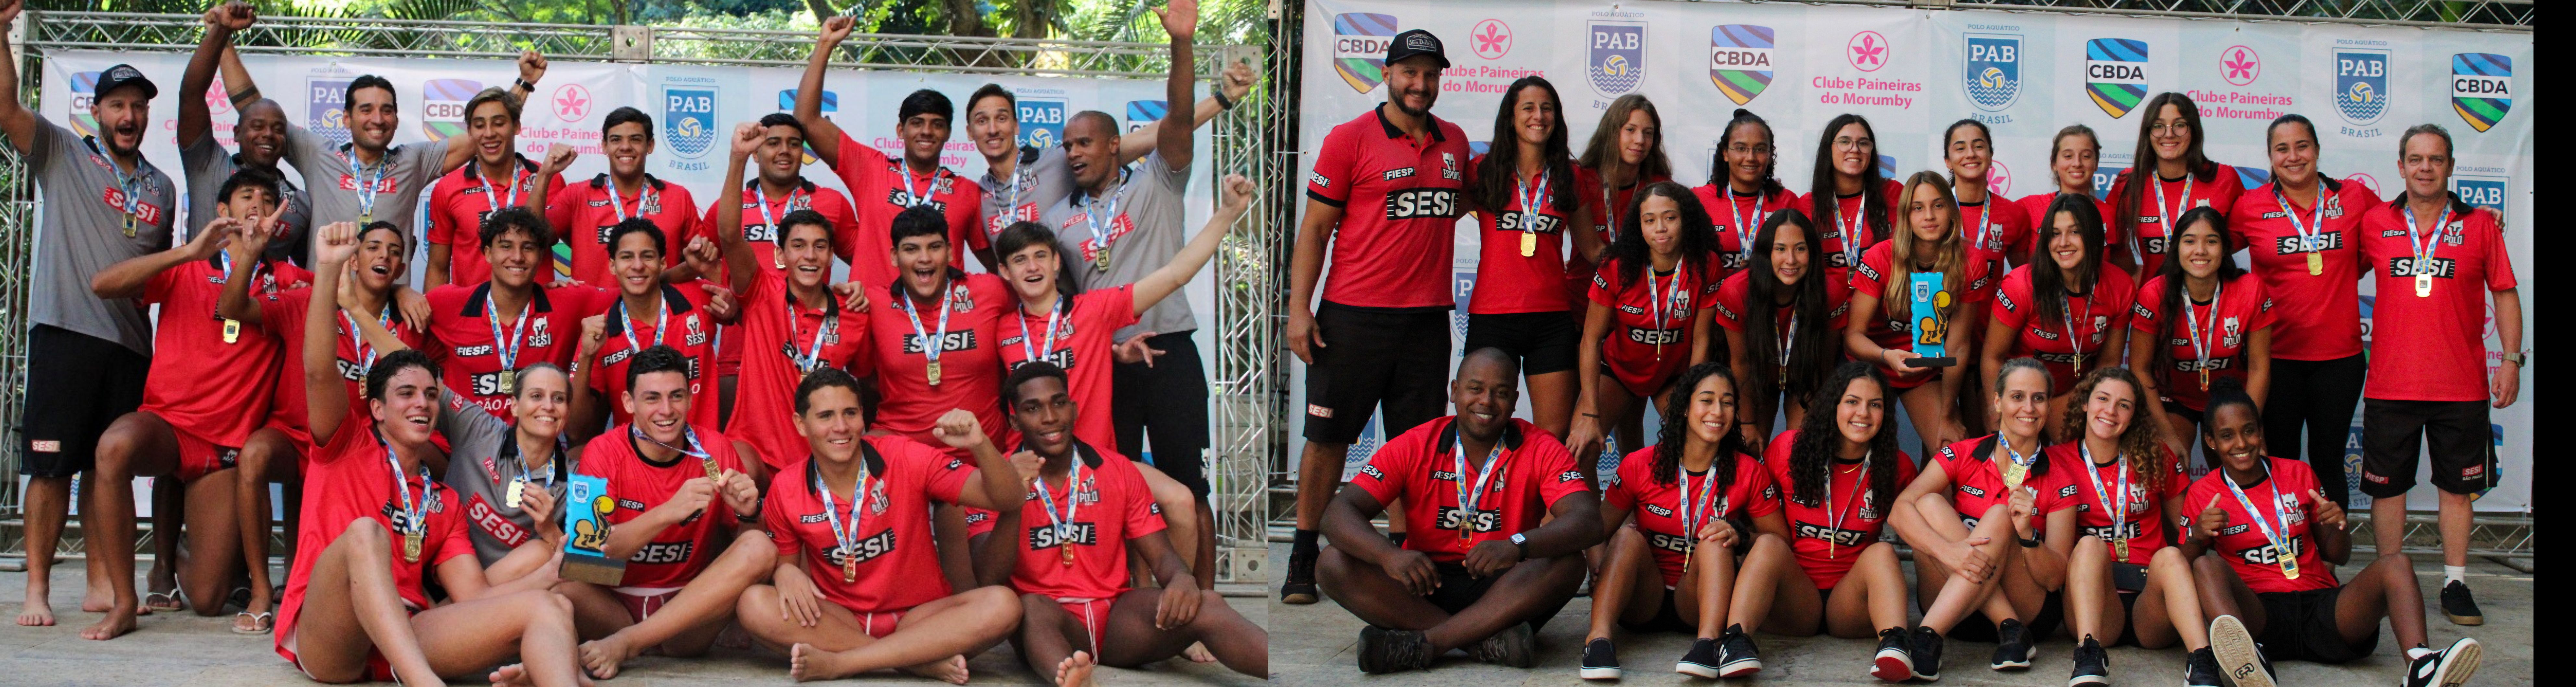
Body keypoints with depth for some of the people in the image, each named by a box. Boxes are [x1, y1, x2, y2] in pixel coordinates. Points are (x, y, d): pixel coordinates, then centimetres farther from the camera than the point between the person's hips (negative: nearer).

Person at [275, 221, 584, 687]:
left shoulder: (445, 501, 27)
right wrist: (329, 270, -13)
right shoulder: (348, 446, 17)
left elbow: (474, 598, 16)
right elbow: (319, 372, -2)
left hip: (405, 640, 4)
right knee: (365, 531, -34)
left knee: (549, 607, -19)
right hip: (324, 643, -4)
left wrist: (552, 574, 1)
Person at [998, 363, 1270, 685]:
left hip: (1116, 614, 2)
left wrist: (1182, 579, -18)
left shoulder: (1117, 470, 9)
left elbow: (1161, 556, 7)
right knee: (1032, 608, -38)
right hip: (1050, 623, -2)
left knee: (1205, 604, -25)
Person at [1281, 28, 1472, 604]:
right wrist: (1299, 308, -9)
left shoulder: (1454, 142, 12)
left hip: (1427, 317, 4)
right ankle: (1304, 558, 11)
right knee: (1328, 435, 2)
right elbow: (1315, 229, -3)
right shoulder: (1350, 140, -3)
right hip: (1353, 316, -4)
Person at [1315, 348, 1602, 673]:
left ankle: (1425, 642, -35)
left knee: (1567, 563, -29)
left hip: (1505, 591, -1)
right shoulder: (1413, 447, -1)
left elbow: (1587, 522, -19)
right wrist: (1389, 556, -33)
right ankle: (1490, 638, -32)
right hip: (1425, 586, 1)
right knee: (1332, 564, -21)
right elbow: (1339, 512, -10)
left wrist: (1517, 547, -40)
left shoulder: (1541, 451, -3)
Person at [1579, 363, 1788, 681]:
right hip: (1641, 602, 0)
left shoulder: (1748, 472, -2)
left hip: (1699, 605, 0)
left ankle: (1709, 643, -49)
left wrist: (1740, 536, -20)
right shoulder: (1640, 465, -3)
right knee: (1628, 535, -26)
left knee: (1715, 541, -26)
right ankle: (1598, 640, -45)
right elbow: (1599, 530, -3)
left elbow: (1780, 540, 1)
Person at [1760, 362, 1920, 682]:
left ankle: (1895, 644, -56)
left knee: (1881, 553, -30)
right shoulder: (1788, 449, 0)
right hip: (1793, 600, 0)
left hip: (1852, 602, 0)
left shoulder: (1897, 467, 2)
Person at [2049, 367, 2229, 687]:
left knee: (2170, 556, -30)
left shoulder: (2155, 459, 11)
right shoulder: (2057, 461, 7)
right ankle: (2089, 657, -49)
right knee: (2090, 544, -30)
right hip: (2091, 601, -1)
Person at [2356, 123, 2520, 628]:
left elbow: (2504, 294, 6)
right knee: (2387, 485, 5)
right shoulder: (2375, 223, 4)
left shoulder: (2480, 225, 3)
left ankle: (2455, 585, 15)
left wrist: (2512, 358, -1)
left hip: (2462, 383, 0)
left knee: (2458, 486, 6)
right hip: (2390, 384, 1)